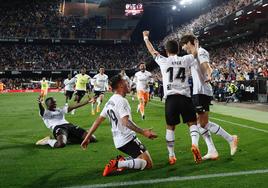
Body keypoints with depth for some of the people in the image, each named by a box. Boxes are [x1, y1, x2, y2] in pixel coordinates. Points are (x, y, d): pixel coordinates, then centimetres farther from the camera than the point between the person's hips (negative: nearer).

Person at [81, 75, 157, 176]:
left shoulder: (110, 102, 12)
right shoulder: (121, 100, -14)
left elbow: (98, 120, 13)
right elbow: (125, 122, -26)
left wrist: (87, 137, 17)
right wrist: (143, 132, -28)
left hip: (118, 142, 9)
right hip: (128, 139, -9)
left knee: (142, 159, 21)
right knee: (148, 164, -7)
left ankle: (122, 161, 2)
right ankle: (118, 164, -17)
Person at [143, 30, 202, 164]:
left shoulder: (163, 61, 4)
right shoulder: (185, 60, 6)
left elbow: (152, 51, 21)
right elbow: (194, 52, 28)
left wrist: (145, 37, 37)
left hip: (171, 98, 0)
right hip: (185, 97, 0)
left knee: (170, 127, 12)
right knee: (192, 123, 14)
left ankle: (171, 156, 15)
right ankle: (195, 144, -12)